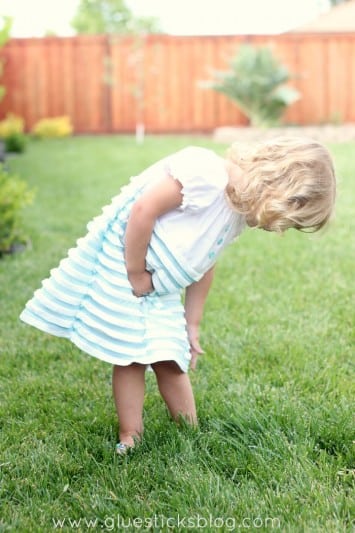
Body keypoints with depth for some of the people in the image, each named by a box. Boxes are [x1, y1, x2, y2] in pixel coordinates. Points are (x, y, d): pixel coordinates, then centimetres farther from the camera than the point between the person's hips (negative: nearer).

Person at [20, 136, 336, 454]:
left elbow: (204, 268, 11)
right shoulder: (206, 173, -29)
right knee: (130, 357, -3)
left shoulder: (239, 211, 1)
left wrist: (192, 326, 14)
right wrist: (136, 275, -20)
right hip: (120, 265, -7)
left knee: (170, 360, 8)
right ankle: (130, 440, 9)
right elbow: (142, 210, -30)